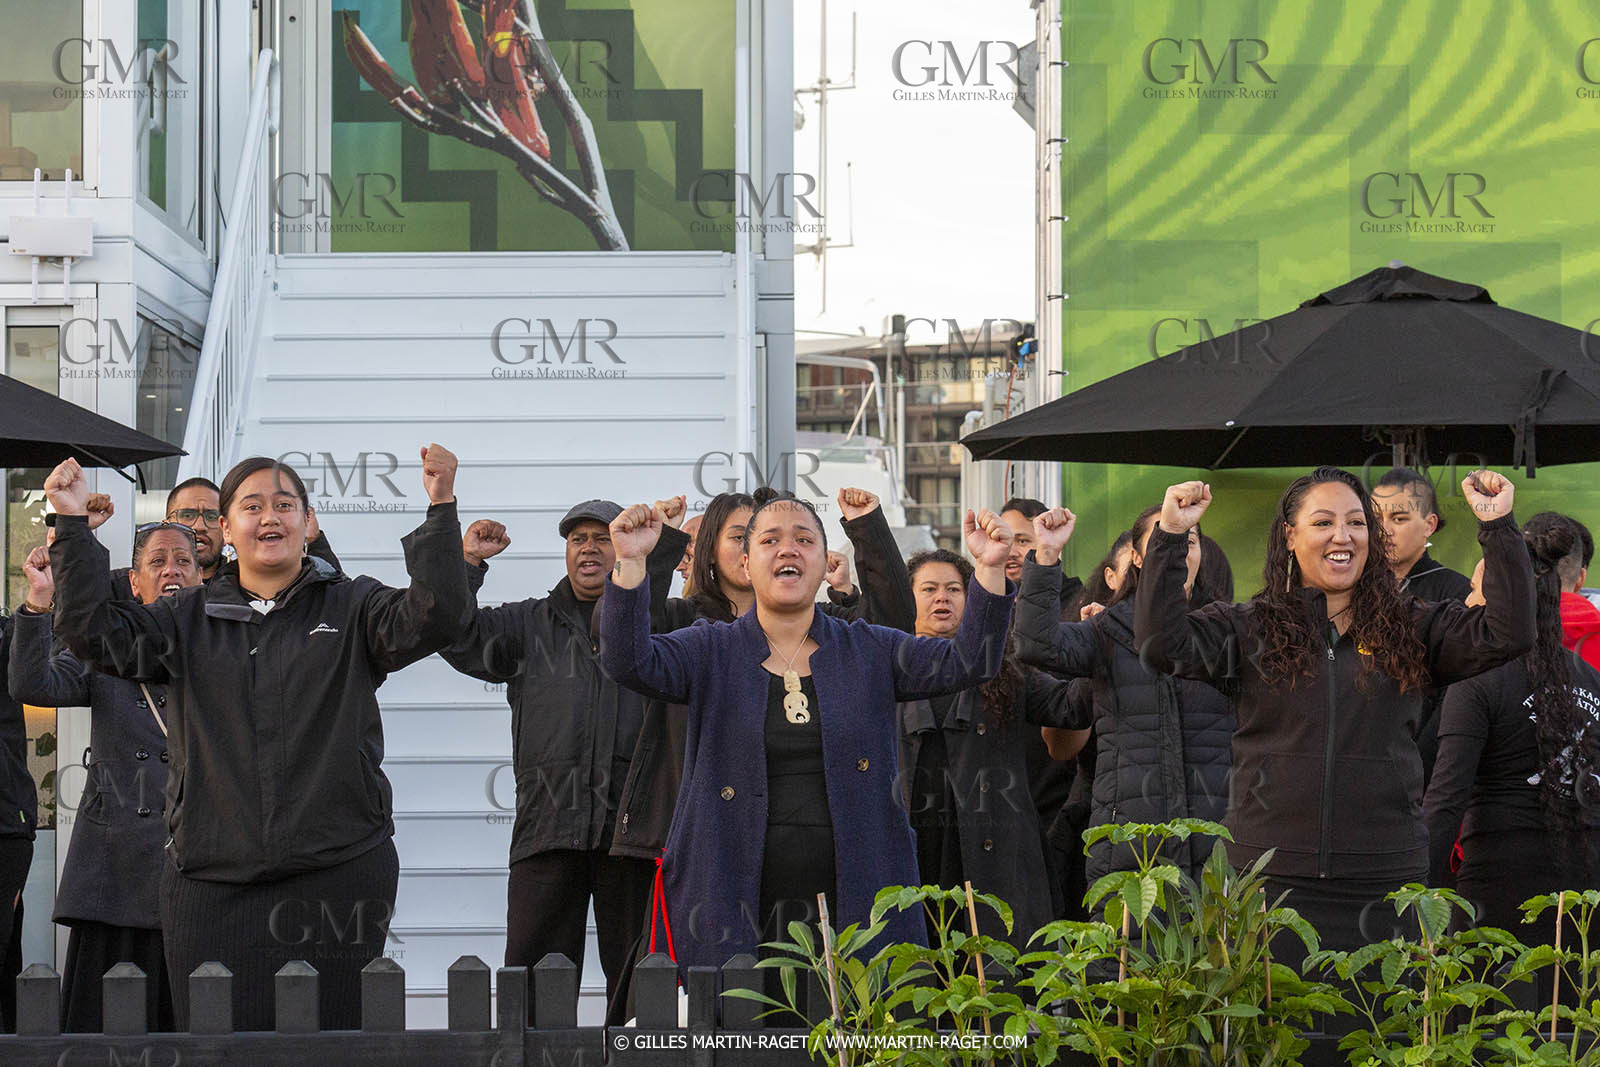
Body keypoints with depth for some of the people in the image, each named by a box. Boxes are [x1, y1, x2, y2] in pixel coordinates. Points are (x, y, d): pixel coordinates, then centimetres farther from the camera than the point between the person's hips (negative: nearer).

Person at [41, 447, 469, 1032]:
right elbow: (96, 632, 3)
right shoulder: (189, 620, 14)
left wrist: (441, 507, -18)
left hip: (339, 872, -1)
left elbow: (432, 618, -8)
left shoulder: (352, 608, 8)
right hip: (211, 886, 1)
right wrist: (73, 525, -4)